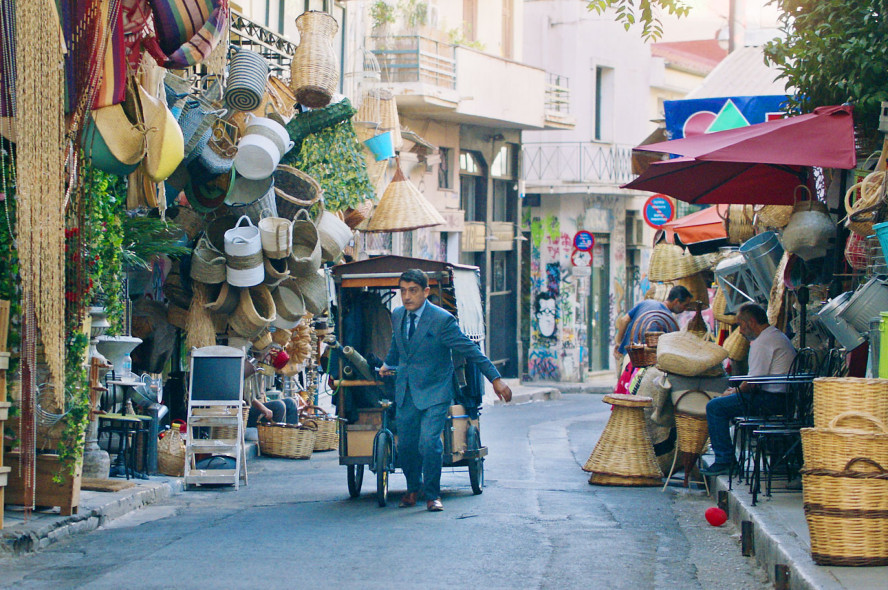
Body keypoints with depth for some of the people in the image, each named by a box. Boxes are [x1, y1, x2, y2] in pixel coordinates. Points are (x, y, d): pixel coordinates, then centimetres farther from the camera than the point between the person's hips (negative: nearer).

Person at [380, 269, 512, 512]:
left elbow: (470, 349, -12)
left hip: (434, 393, -5)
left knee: (429, 442, -17)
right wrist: (388, 365, 30)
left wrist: (495, 378, -13)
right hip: (405, 393, 5)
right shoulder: (397, 316, 4)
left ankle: (432, 495, 2)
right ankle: (413, 489, 33)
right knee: (406, 445, 7)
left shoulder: (442, 320, -15)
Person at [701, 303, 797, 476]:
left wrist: (734, 392, 0)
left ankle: (724, 461, -11)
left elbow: (753, 383, -18)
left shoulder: (763, 342, -15)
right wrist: (737, 389, 16)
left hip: (770, 400, -11)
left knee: (715, 407, -12)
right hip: (783, 396, 11)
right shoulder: (778, 336, 19)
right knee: (723, 402, 26)